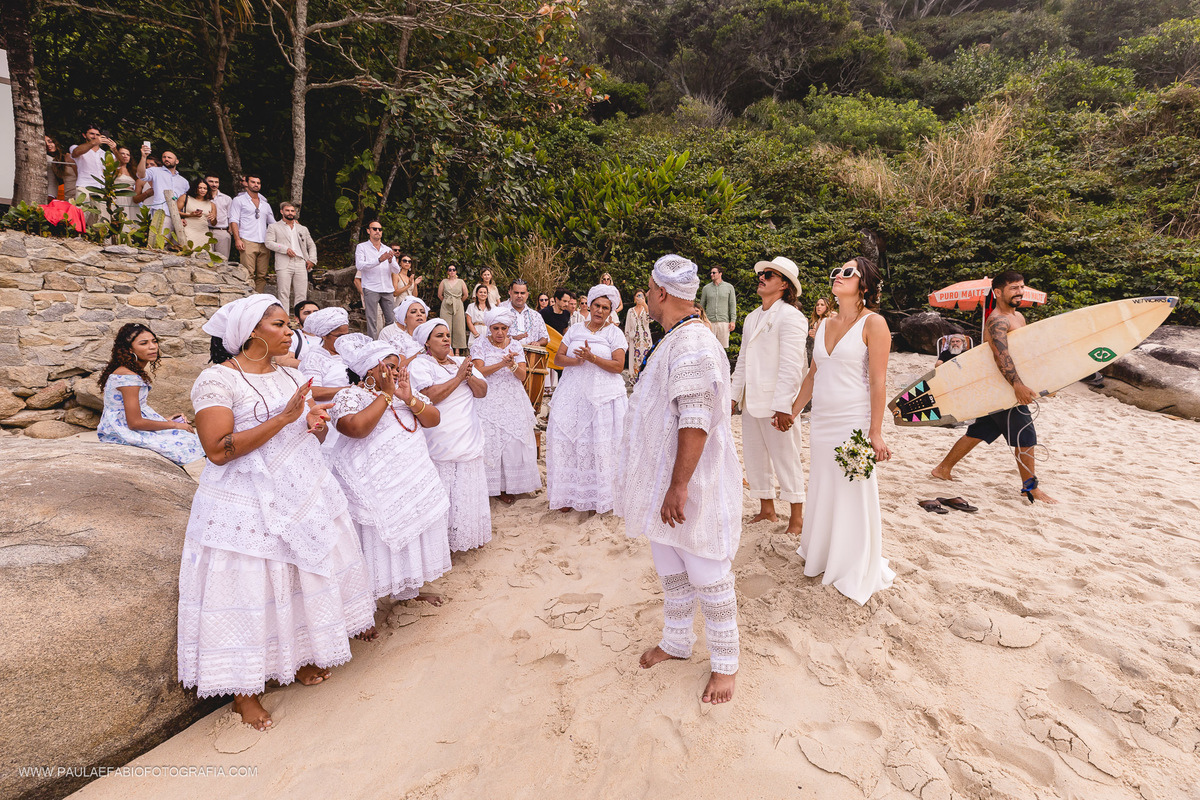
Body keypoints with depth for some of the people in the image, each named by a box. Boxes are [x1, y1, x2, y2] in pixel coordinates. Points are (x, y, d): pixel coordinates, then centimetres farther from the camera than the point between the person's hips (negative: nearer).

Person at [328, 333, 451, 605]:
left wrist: (409, 399, -12)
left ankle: (409, 589, 34)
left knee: (412, 535, 15)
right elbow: (356, 427, -25)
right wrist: (386, 395, -19)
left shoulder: (405, 392, 13)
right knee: (378, 541, -1)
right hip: (377, 488, -6)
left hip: (416, 482, 7)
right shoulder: (349, 395, -6)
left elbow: (433, 419, 4)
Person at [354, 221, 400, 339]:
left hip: (387, 290, 4)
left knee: (392, 320, 2)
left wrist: (390, 261, -14)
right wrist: (379, 260, -22)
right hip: (371, 289, -4)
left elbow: (397, 271, 8)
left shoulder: (388, 249, 17)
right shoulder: (362, 247, 6)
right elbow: (359, 265, -11)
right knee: (372, 321, -6)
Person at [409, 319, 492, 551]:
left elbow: (482, 391, 9)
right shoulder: (420, 365, -3)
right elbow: (430, 396, -19)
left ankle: (470, 535, 24)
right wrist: (458, 378, -13)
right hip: (441, 443, -6)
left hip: (469, 440, 6)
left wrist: (469, 376, -10)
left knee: (469, 491, 10)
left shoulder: (461, 362, 15)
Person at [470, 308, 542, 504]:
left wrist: (512, 364, -20)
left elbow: (522, 376, 0)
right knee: (491, 442, -3)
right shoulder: (480, 345, 0)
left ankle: (509, 484, 13)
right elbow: (479, 371, -12)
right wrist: (502, 363, -23)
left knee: (515, 442, 2)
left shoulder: (515, 346, 7)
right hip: (489, 401, -2)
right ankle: (494, 486, 6)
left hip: (513, 402, 3)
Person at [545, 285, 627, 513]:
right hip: (572, 395, 3)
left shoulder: (614, 333, 3)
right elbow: (558, 358, 8)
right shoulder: (575, 330, 13)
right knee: (567, 440, 0)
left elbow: (618, 366, -7)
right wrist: (576, 360, -12)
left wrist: (592, 358, -19)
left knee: (600, 444, -2)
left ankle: (600, 496, 9)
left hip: (603, 397, -3)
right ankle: (568, 494, 11)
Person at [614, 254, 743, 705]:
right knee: (671, 570, 22)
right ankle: (676, 641, 42)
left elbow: (696, 423, -29)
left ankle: (724, 663, 26)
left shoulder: (693, 346, -23)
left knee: (707, 576, 7)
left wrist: (680, 486, -28)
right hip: (664, 479, 10)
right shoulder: (674, 340, 11)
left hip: (688, 483, -10)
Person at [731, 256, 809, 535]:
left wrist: (783, 407, -21)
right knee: (754, 458, 14)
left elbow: (791, 367, -16)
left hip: (776, 403, -8)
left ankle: (796, 516, 18)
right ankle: (766, 509, 30)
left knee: (786, 459, 3)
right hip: (751, 402, 8)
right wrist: (734, 395, 13)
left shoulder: (790, 317, -10)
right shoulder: (751, 318, 16)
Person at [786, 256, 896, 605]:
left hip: (854, 421, -6)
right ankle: (822, 556, 34)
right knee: (822, 491, 15)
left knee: (854, 494, 4)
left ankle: (856, 570, 22)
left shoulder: (873, 323, -8)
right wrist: (792, 411, 19)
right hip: (821, 420, 6)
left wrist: (875, 432, -15)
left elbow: (878, 381, -12)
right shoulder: (825, 324, 10)